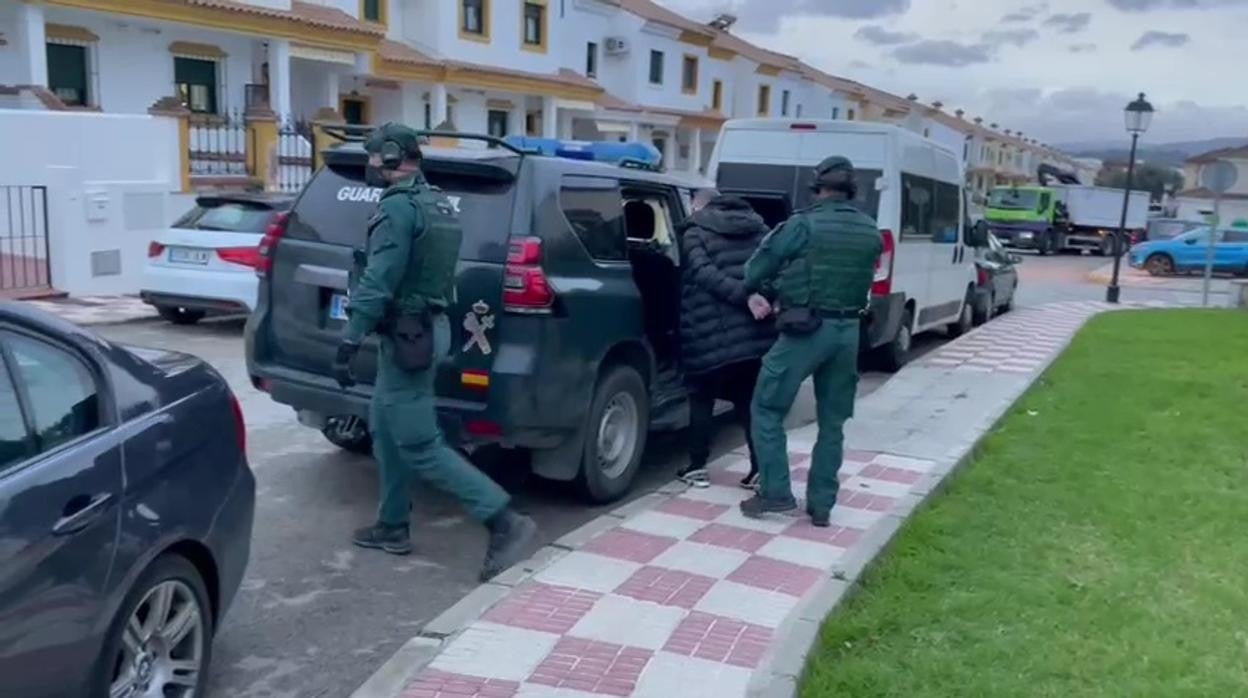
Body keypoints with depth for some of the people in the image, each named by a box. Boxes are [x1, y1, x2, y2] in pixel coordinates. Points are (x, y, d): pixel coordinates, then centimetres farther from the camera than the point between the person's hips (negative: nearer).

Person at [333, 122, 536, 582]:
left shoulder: (398, 206, -16)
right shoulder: (438, 204, 13)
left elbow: (378, 282, -23)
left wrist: (349, 342, -22)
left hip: (407, 335, -10)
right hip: (428, 326, 10)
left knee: (419, 447, -6)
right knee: (386, 429, 19)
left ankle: (505, 522, -9)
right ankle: (393, 527, 28)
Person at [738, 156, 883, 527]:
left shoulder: (805, 224, -9)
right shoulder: (871, 233, 9)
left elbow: (760, 263, -2)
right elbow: (861, 278, 10)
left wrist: (754, 293, 19)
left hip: (806, 329, -6)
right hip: (848, 330, 6)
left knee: (767, 409, 7)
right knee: (833, 422, 13)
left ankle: (776, 492, 4)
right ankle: (821, 504, 17)